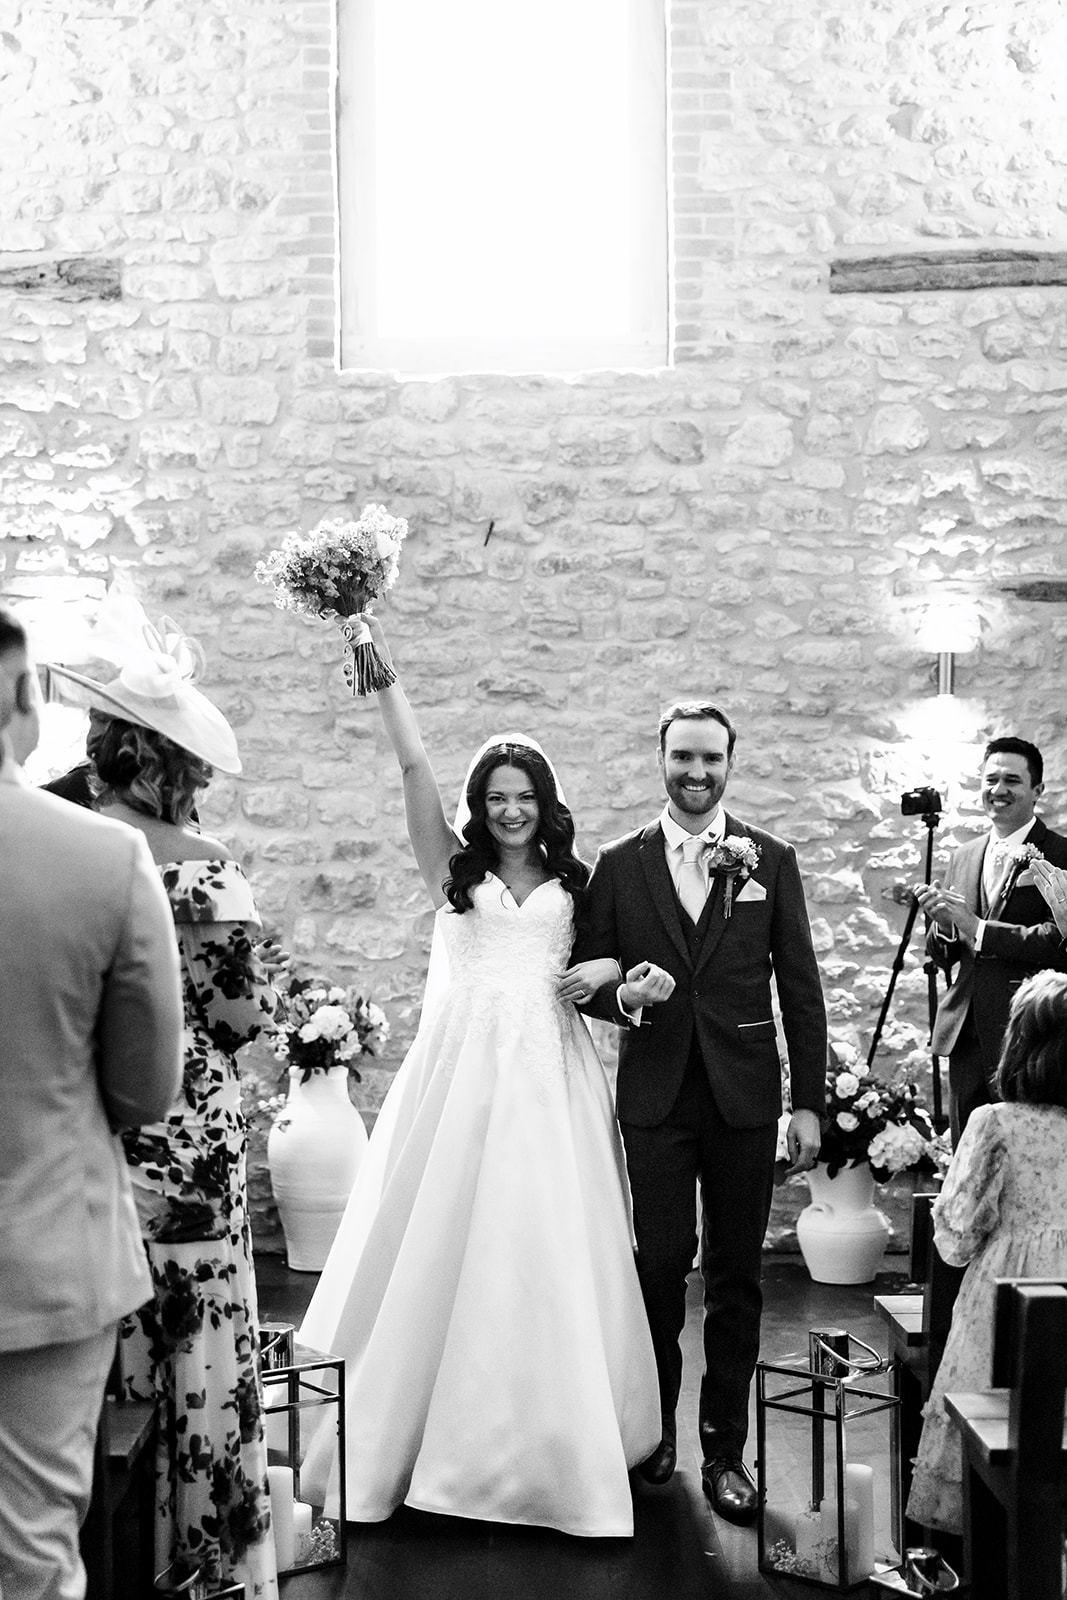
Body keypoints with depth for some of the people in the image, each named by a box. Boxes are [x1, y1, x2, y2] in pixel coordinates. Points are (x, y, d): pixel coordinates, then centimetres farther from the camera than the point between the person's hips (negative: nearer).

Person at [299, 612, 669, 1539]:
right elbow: (415, 767, -2)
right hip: (462, 1067, -1)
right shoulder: (453, 869, 7)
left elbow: (603, 956, 15)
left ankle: (547, 1439, 13)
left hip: (548, 1077, 1)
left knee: (544, 1250, 1)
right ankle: (416, 1424, 14)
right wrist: (383, 678, -9)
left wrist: (606, 971, -8)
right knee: (442, 1240, 2)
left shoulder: (571, 882, 12)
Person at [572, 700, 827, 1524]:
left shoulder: (771, 860, 4)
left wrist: (810, 1103, 0)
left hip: (744, 1094, 0)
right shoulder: (620, 864, 4)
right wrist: (618, 995, -16)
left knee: (736, 1275, 6)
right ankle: (656, 1424, 23)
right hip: (656, 1093, 0)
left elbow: (801, 988, 3)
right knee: (660, 1263, 4)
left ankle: (725, 1448, 18)